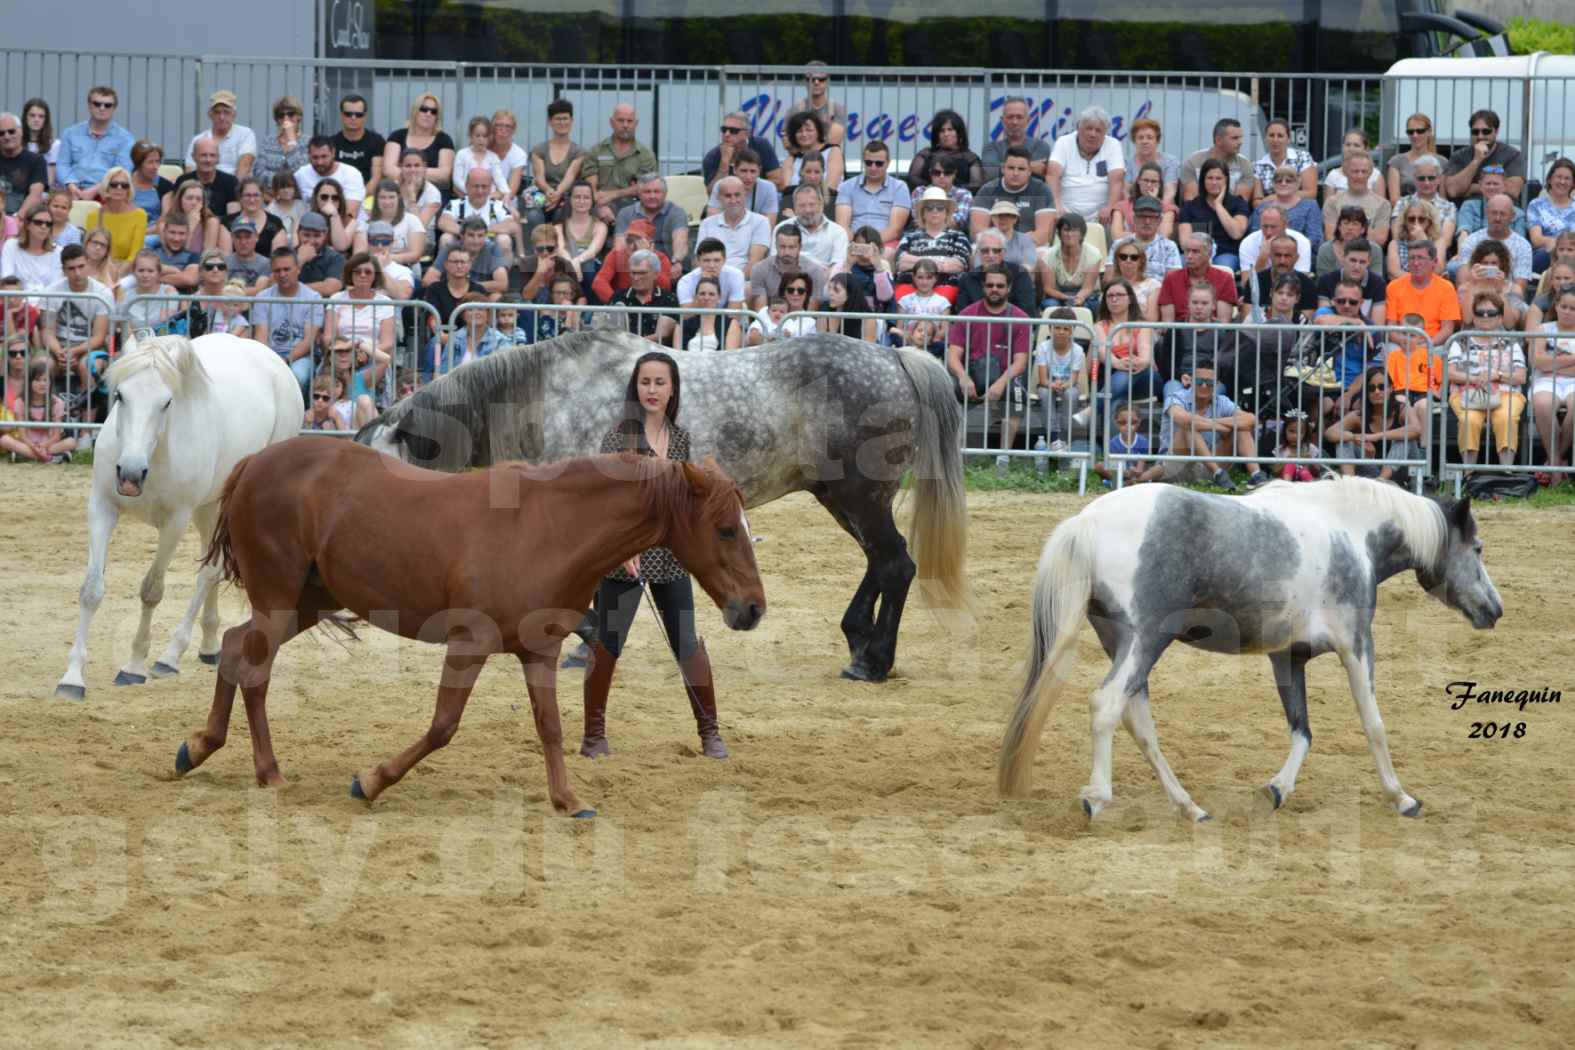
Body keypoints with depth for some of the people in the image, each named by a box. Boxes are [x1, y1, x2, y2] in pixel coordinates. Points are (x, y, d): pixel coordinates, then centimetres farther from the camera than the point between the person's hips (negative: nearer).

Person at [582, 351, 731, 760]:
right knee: (608, 644, -1)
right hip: (624, 557, -4)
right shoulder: (620, 435, -8)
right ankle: (594, 736, 10)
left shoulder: (680, 438, 8)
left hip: (670, 555, 4)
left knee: (688, 643, 4)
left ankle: (710, 733, 15)